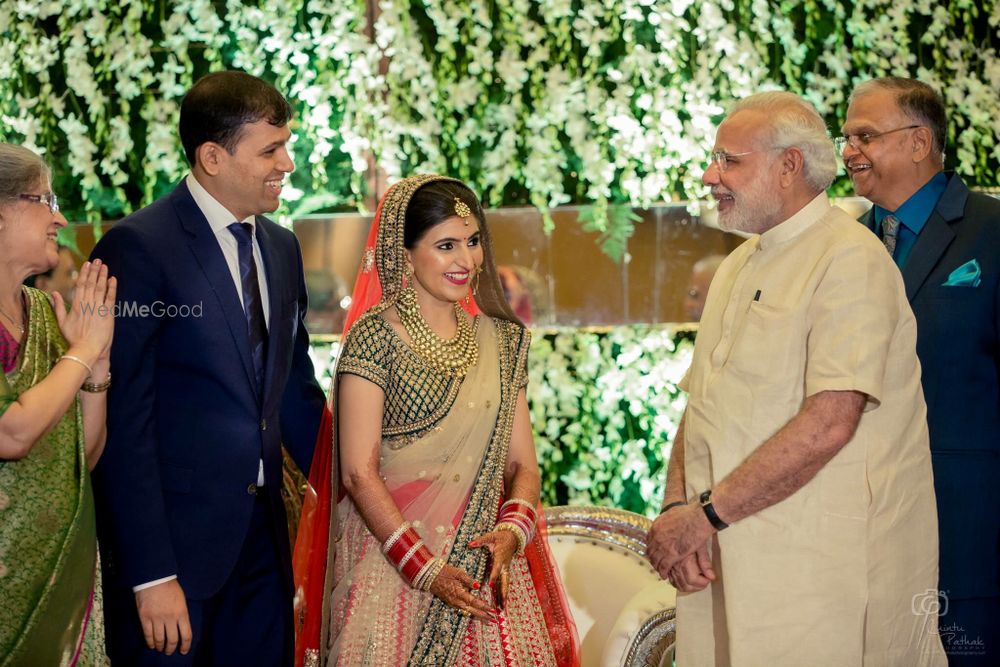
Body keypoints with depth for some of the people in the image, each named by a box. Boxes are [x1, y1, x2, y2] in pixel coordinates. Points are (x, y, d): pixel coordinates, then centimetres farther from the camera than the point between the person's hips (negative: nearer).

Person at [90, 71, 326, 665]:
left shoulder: (281, 248, 11)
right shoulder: (139, 248, -13)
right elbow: (123, 421, -16)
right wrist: (151, 575, -18)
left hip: (262, 537, 7)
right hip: (172, 541, -7)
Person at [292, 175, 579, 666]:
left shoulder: (501, 340, 9)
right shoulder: (374, 335, -7)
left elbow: (522, 463, 8)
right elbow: (358, 472, -11)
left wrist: (512, 531, -11)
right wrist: (424, 569, -15)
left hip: (485, 565, 4)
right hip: (392, 565, -4)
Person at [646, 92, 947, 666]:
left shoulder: (851, 260, -11)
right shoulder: (740, 264, 17)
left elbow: (828, 424, -21)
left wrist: (706, 512, -18)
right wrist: (676, 507, -4)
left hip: (822, 570, -7)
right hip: (726, 563, 7)